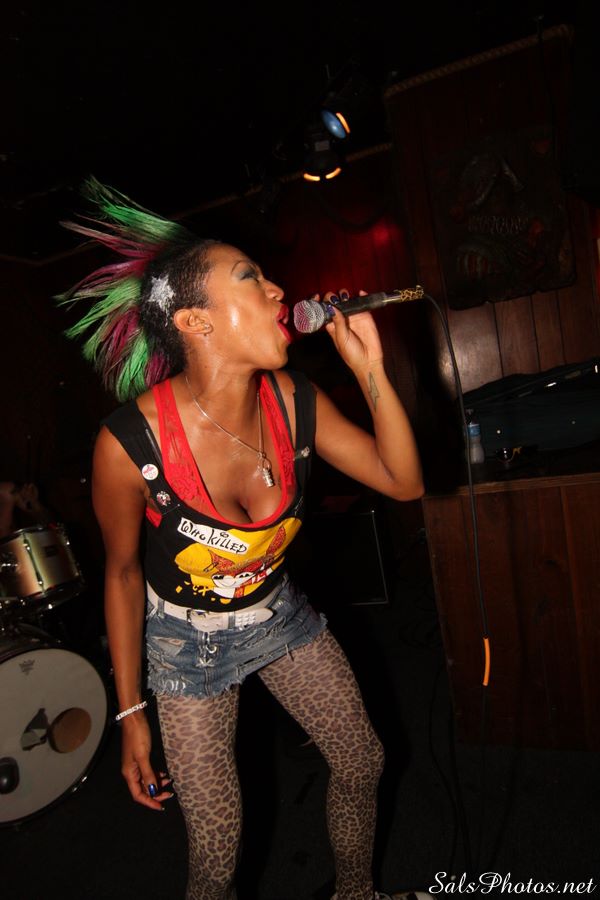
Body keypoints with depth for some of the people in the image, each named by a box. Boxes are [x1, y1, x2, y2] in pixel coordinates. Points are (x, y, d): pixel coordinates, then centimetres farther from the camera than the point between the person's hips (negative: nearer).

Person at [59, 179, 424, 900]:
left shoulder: (294, 402, -18)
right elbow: (122, 572, -13)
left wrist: (369, 368, -24)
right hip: (188, 642, -4)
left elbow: (404, 482, -12)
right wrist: (131, 712, -5)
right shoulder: (131, 441, -29)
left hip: (280, 615, 5)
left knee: (363, 763, 16)